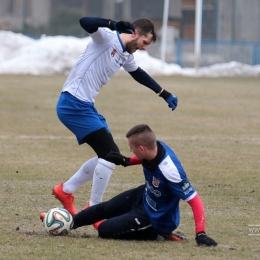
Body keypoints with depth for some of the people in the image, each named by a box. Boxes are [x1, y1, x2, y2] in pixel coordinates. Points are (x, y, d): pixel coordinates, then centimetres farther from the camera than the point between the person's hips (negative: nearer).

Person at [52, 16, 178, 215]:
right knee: (110, 153, -11)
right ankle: (94, 209, -2)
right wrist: (115, 25, -41)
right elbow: (86, 22, -32)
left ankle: (66, 191, 25)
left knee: (107, 155, 12)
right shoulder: (107, 38, -12)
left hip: (85, 106, 10)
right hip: (73, 104, -10)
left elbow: (139, 74, 34)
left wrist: (165, 94, 40)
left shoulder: (126, 56, 14)